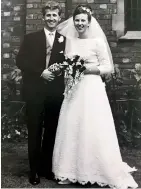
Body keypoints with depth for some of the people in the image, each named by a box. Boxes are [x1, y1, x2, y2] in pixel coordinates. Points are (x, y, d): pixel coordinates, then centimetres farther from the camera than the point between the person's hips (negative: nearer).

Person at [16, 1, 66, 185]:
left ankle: (46, 167, 28)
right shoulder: (31, 38, 3)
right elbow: (20, 61, -4)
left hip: (55, 93, 2)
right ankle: (34, 170, 20)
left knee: (51, 132, 11)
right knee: (34, 133, 6)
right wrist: (40, 72, -13)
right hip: (35, 92, -1)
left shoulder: (64, 40, 7)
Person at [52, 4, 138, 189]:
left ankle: (94, 172, 12)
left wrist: (87, 68, -14)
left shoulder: (98, 41, -2)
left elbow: (108, 67, -4)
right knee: (71, 130, 6)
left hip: (92, 90, -4)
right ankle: (72, 171, 19)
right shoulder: (69, 41, 12)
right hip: (73, 90, 5)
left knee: (93, 131, -3)